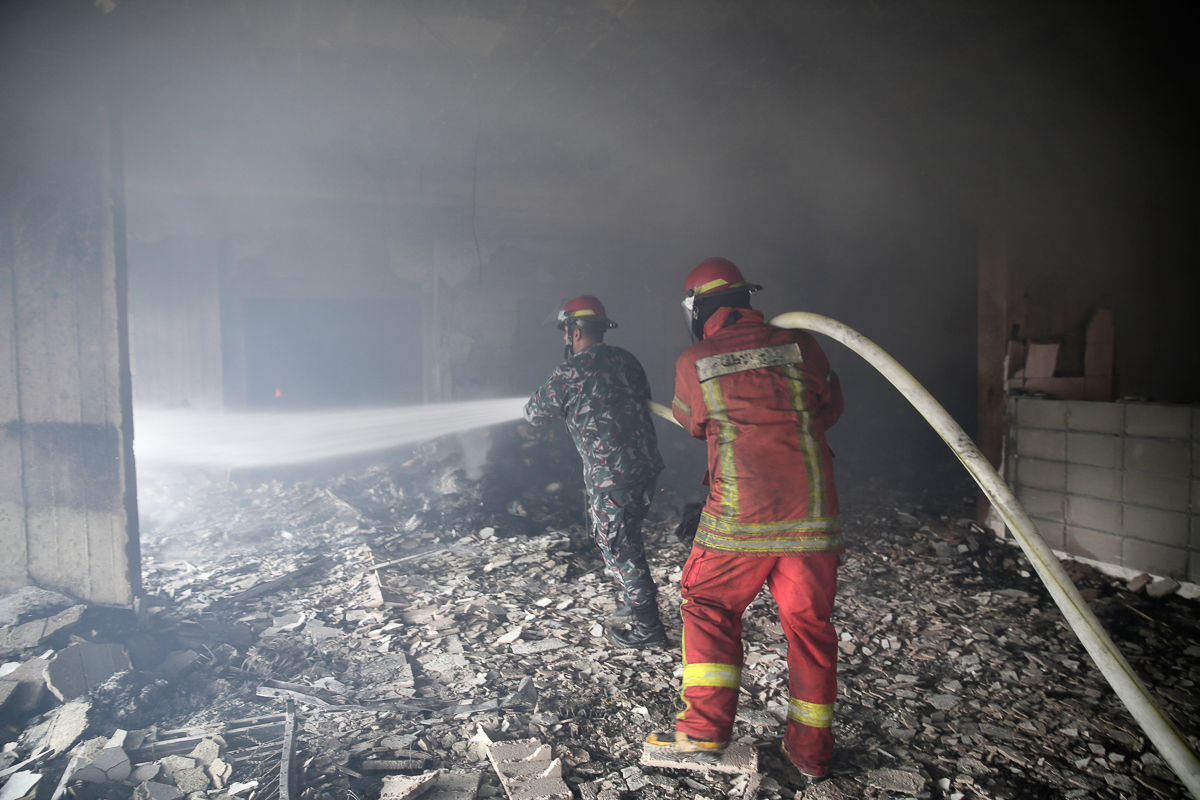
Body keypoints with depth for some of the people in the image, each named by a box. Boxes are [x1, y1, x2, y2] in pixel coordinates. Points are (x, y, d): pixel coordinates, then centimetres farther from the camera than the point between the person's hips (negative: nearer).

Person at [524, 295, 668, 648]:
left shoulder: (571, 371, -11)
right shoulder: (625, 360, 9)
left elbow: (536, 413, 0)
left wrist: (537, 398, 23)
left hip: (611, 476, -8)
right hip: (646, 466, 8)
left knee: (619, 547, 4)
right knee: (626, 539, 24)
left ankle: (647, 627, 12)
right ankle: (636, 603, 37)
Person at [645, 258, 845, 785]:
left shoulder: (693, 363, -3)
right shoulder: (800, 346, 2)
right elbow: (830, 408, 17)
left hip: (739, 519, -2)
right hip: (813, 516, 3)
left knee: (709, 609, 15)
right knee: (808, 623, 14)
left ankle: (704, 731, 14)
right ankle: (811, 751, 26)